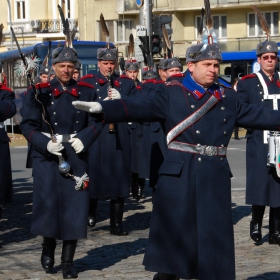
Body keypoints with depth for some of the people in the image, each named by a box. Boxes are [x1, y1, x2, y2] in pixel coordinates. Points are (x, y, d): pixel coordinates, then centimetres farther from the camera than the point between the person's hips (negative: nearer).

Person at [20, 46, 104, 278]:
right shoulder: (39, 92, 2)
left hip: (77, 156, 1)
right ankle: (48, 247, 28)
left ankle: (68, 261, 9)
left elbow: (97, 122, 5)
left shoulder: (86, 92, 7)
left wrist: (84, 138, -13)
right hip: (47, 156, -1)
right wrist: (45, 143, -17)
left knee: (74, 205, 0)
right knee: (47, 203, -1)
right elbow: (28, 125, -2)